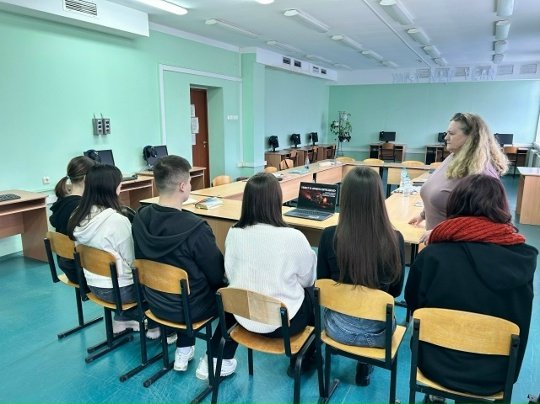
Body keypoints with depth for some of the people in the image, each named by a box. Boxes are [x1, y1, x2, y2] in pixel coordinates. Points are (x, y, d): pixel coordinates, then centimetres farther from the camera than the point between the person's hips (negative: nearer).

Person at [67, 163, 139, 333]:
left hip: (93, 284, 7)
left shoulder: (79, 216, -4)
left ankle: (121, 321, 33)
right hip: (117, 289, -7)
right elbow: (132, 260, -17)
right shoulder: (117, 220, -27)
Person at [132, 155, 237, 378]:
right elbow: (217, 276, -18)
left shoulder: (140, 217, -10)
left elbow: (143, 261, 5)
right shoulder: (195, 227, -30)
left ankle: (183, 351, 36)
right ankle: (213, 360, 17)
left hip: (156, 301, 7)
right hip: (189, 307, -6)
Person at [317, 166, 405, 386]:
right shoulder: (394, 239, -20)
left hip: (339, 328, 0)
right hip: (378, 331, 0)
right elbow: (396, 291, -3)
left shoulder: (329, 236, -21)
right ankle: (365, 366, 46)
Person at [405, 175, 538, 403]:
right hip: (496, 375, 3)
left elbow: (413, 303, -4)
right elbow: (519, 323, 0)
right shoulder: (525, 258, -16)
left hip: (438, 365, -2)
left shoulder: (432, 255, -23)